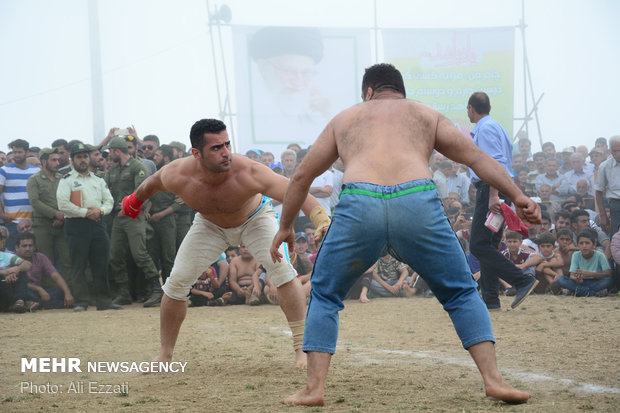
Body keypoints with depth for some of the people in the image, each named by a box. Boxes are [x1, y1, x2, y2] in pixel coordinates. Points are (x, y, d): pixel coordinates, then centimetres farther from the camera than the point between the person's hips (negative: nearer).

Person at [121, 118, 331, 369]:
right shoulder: (177, 176, -33)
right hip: (209, 225, 3)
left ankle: (302, 348, -18)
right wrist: (135, 200, 14)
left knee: (281, 268, -24)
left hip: (254, 219, -2)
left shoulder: (248, 173, -43)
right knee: (177, 281, -3)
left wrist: (323, 222, -71)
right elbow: (152, 184, -7)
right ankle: (164, 356, 15)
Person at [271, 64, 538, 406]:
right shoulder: (426, 115, 30)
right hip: (417, 204, 0)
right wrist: (518, 197, 12)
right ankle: (493, 379, 5)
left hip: (358, 208, 0)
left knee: (324, 295, 22)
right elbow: (476, 157, 19)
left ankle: (314, 388, 11)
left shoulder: (345, 118, 33)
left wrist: (285, 227, 47)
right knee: (462, 294, 18)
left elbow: (301, 177, 37)